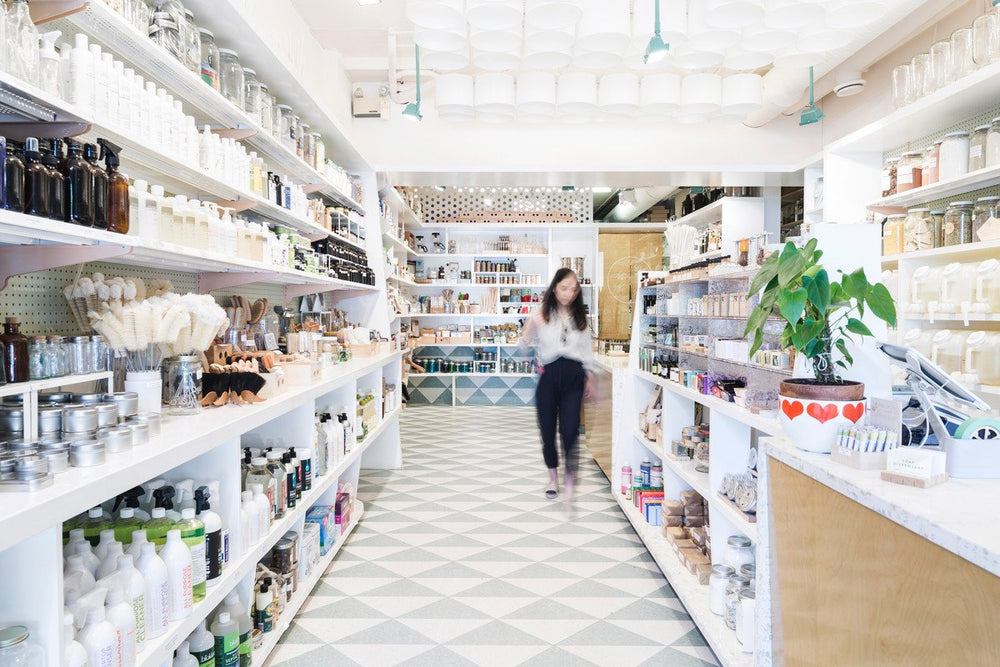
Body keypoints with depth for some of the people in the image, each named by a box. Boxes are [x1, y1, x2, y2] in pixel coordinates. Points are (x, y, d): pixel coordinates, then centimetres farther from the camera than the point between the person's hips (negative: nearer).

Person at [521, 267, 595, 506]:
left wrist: (590, 377, 15)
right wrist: (530, 327, -22)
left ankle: (569, 482, 0)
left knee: (570, 430, -9)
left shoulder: (580, 317, 9)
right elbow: (525, 344, -2)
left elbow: (587, 348, 16)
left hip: (573, 375, 1)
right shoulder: (542, 315, -1)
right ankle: (553, 477, 29)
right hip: (548, 374, -1)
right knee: (548, 428, 8)